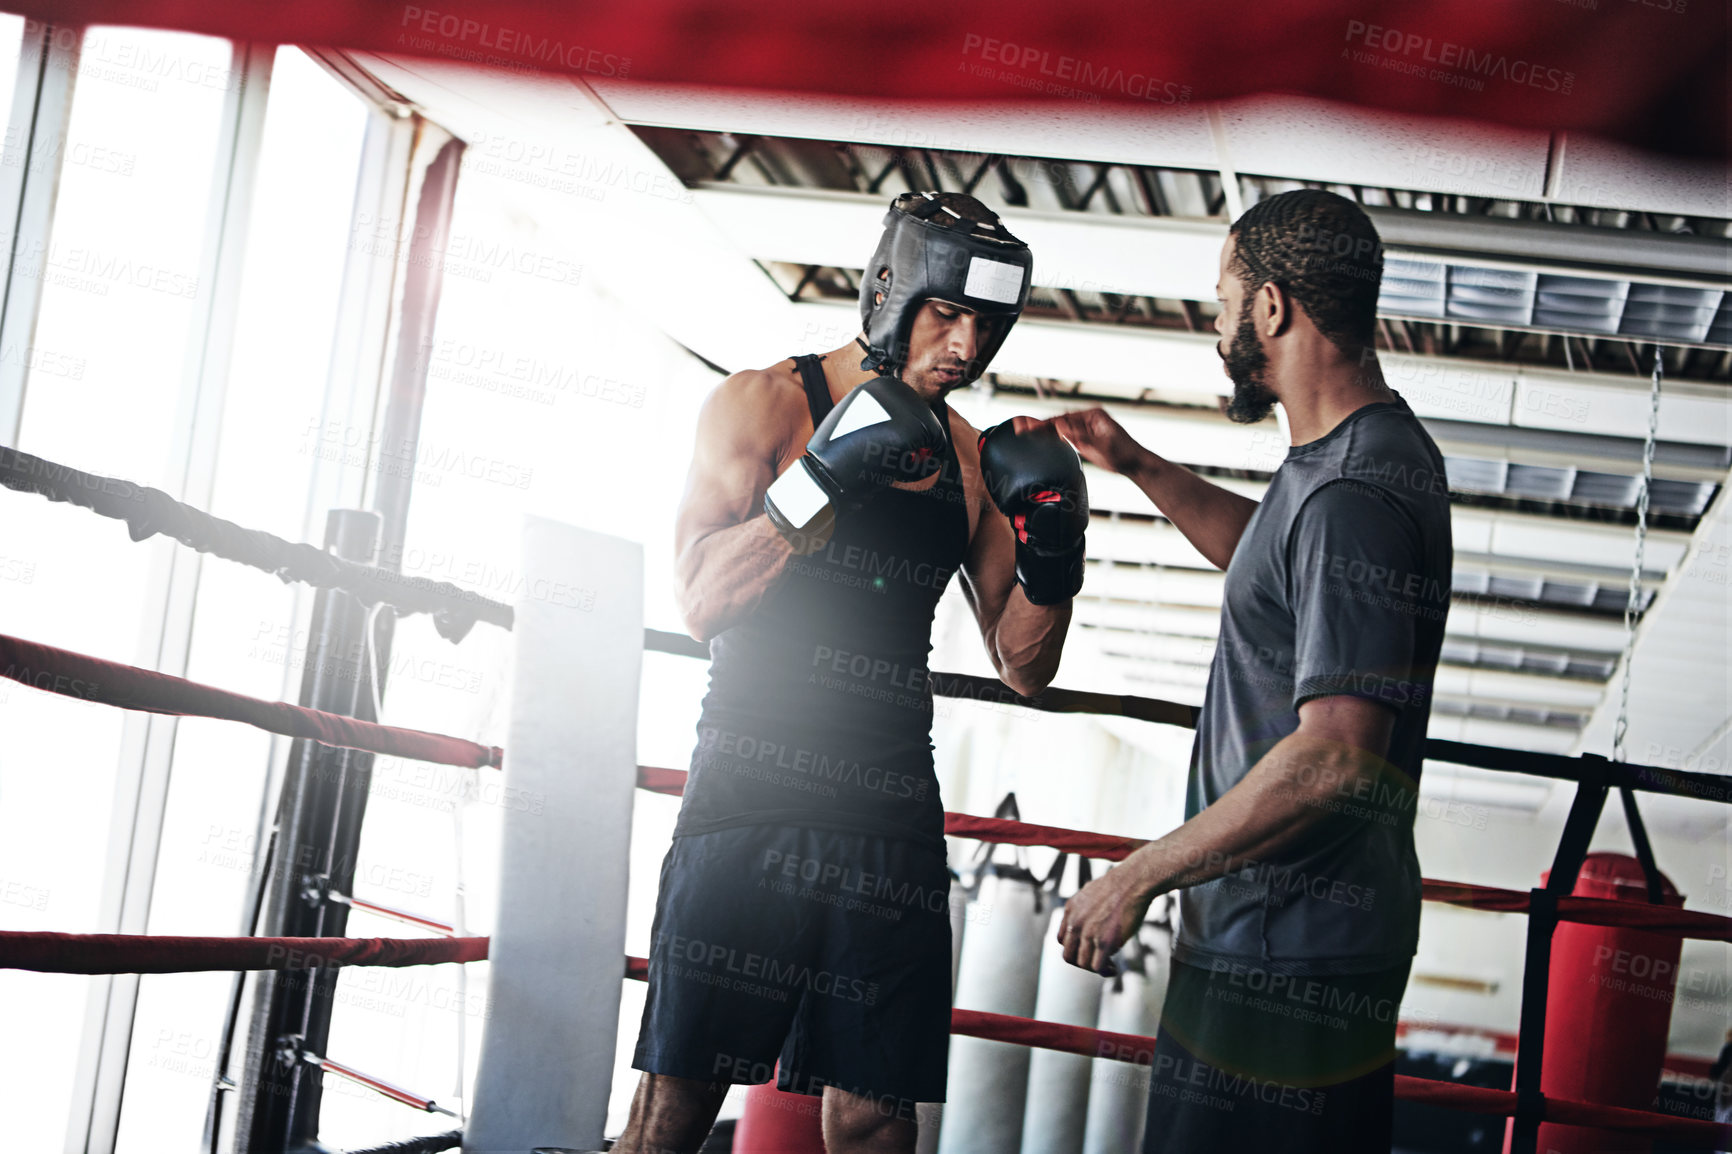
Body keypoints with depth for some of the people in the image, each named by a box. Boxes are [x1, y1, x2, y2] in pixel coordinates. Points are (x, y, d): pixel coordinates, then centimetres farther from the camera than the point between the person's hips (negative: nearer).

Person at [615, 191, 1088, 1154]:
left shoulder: (975, 463, 13)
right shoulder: (765, 405, 2)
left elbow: (1025, 669, 16)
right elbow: (703, 602, -8)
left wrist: (1051, 564, -4)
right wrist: (823, 478, -17)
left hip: (892, 817, 4)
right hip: (751, 793, -4)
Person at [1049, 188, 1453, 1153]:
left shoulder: (1354, 494, -23)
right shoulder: (1379, 450, 11)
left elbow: (1332, 757, -28)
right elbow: (1270, 554, 34)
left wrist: (1140, 876, -21)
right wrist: (1140, 468, 23)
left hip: (1286, 954, -11)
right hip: (1323, 928, 11)